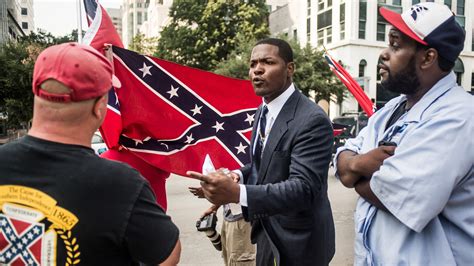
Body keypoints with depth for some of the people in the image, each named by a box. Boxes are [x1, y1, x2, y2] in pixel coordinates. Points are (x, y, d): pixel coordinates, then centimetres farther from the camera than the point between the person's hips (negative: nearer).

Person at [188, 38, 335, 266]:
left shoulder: (312, 120, -24)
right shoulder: (263, 111, 3)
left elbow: (303, 188, -30)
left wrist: (237, 193, -41)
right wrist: (237, 176, -6)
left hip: (297, 243, -7)